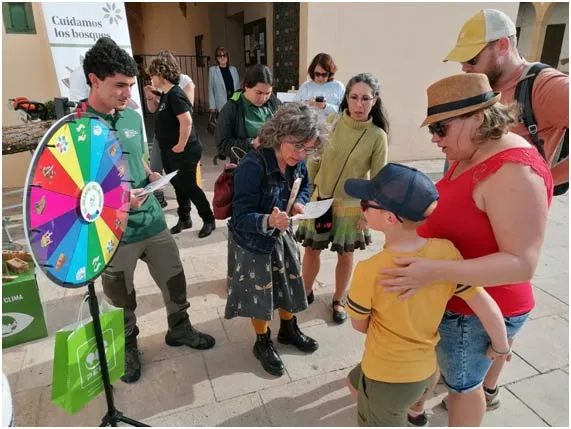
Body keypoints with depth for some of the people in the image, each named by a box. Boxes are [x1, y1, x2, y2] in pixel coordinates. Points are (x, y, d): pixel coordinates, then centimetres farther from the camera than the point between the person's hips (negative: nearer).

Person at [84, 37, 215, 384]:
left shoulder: (133, 117, 3)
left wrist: (152, 176, -3)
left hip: (152, 221, 5)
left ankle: (180, 330, 43)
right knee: (122, 298, 16)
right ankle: (128, 348, 42)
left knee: (175, 280, 17)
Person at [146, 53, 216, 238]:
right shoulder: (165, 94, 11)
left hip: (184, 151, -10)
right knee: (179, 186, 16)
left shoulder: (175, 94, -19)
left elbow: (186, 120, -28)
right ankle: (184, 219, 30)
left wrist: (181, 145, -23)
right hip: (169, 151, 10)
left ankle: (209, 220, 13)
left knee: (189, 186, -2)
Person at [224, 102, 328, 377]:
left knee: (290, 283, 21)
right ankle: (263, 343, 40)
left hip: (282, 235, 6)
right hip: (252, 241, -6)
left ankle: (289, 330, 50)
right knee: (259, 293, 12)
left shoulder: (298, 163, -11)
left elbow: (304, 186, 11)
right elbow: (241, 218, -29)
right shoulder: (252, 166, -32)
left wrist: (300, 203, -11)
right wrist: (268, 221, -48)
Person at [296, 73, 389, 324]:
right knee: (311, 250, 14)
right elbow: (313, 157, 2)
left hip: (351, 206, -1)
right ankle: (306, 293, 38)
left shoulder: (377, 136, -12)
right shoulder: (332, 122, -7)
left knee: (345, 255, 14)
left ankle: (338, 301, 38)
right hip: (320, 200, 2)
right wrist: (310, 186, -1)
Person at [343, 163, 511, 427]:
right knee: (355, 382, 31)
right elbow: (488, 309, -10)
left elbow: (359, 325, -11)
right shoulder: (447, 251, -19)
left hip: (386, 377, -5)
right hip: (426, 368, 5)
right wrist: (501, 348, 9)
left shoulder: (369, 271, -29)